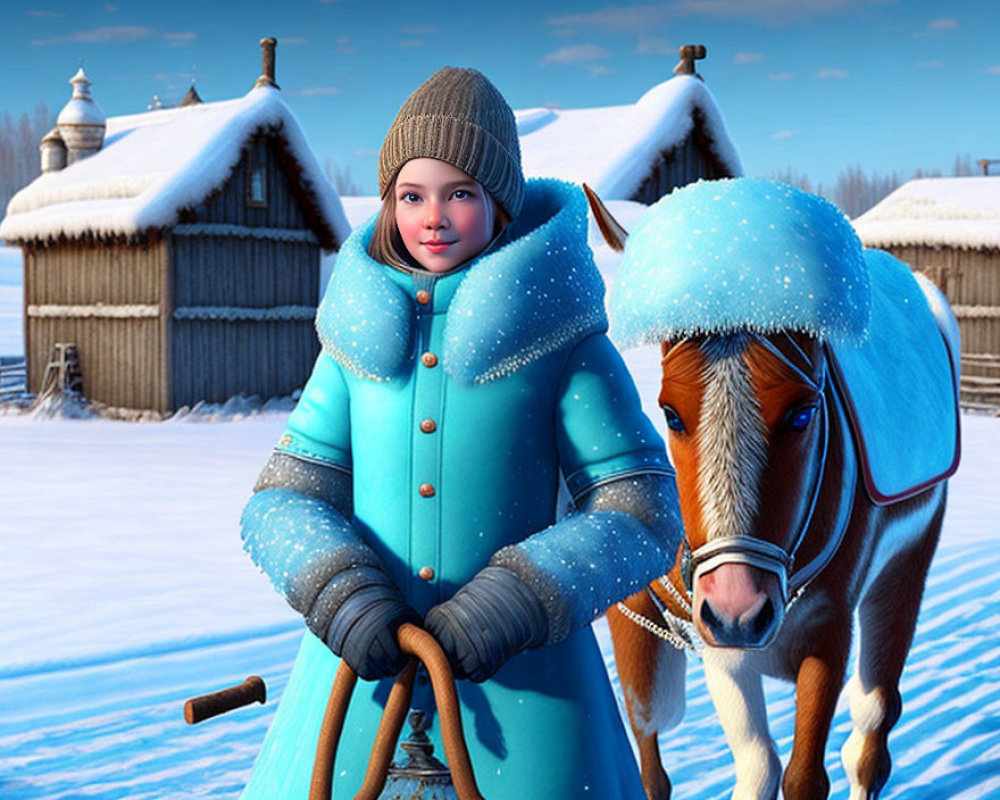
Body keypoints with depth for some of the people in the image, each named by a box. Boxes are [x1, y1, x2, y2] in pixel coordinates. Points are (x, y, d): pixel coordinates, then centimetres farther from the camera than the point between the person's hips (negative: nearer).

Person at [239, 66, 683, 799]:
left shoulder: (558, 341, -4)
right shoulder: (360, 340, 6)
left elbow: (643, 515, -5)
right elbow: (282, 498, 6)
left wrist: (515, 603, -19)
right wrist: (341, 593, -15)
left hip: (523, 679, -2)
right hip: (365, 671, 3)